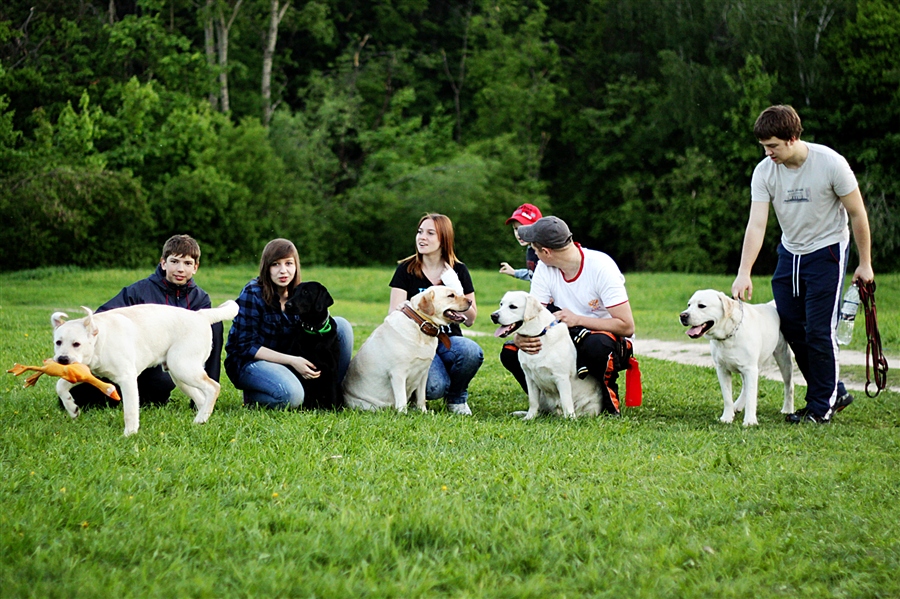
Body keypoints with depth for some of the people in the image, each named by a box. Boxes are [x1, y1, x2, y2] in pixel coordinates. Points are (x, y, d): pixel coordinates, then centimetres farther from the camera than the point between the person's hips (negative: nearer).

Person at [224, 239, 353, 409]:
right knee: (291, 396, -38)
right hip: (248, 362, -6)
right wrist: (292, 361, -26)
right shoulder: (252, 294, -17)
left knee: (341, 325, -6)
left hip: (288, 359, 6)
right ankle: (252, 397, -5)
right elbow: (246, 346, -19)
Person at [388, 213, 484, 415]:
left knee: (472, 352, -34)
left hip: (449, 340, 2)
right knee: (435, 387, -32)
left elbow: (469, 320, 5)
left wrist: (457, 290, -11)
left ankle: (456, 397, -2)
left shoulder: (458, 271, 6)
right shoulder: (406, 270, 1)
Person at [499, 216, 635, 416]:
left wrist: (577, 319, -27)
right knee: (511, 352, -15)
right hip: (571, 340, 5)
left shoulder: (601, 267, -21)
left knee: (596, 345, -41)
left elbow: (627, 327, -24)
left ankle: (608, 395, -11)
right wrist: (520, 335, -33)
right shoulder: (544, 269, -5)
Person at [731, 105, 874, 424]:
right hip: (789, 252, 5)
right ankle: (834, 392, 21)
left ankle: (822, 405, 4)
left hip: (826, 251, -5)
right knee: (791, 328, 6)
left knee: (819, 330, -10)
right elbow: (756, 224, -16)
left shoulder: (830, 163, -20)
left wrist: (865, 264, -5)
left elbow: (857, 213, -9)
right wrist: (744, 272, -27)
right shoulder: (764, 172, -10)